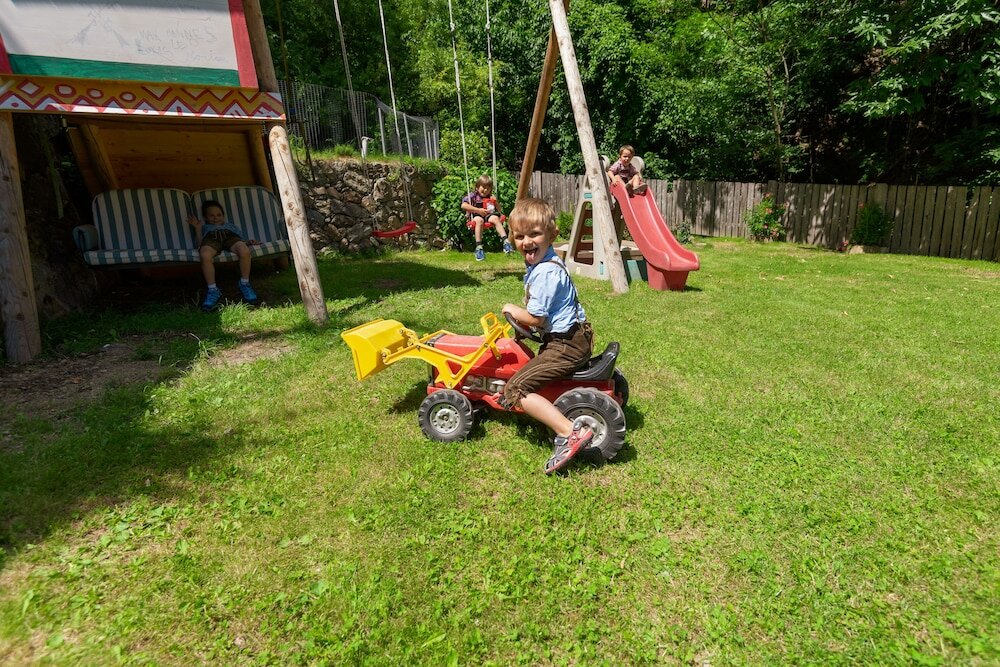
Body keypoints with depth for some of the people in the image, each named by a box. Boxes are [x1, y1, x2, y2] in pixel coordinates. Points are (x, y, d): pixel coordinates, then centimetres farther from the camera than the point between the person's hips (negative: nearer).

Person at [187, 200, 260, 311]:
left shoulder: (230, 225, 45)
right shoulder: (204, 227, 44)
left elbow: (241, 240, 26)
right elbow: (200, 243, 23)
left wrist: (248, 241, 5)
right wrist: (197, 228, 16)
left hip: (230, 235, 0)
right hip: (211, 237, 0)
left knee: (245, 251, -38)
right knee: (205, 255, -40)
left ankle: (244, 284, -21)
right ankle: (213, 290, -32)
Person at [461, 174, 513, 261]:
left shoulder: (491, 197, 17)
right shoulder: (472, 195, 4)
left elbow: (499, 209, 23)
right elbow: (463, 205, -10)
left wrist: (495, 202, 0)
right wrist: (478, 210, -14)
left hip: (489, 215, 3)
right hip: (475, 215, -3)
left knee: (495, 218, -29)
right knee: (479, 220, -38)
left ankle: (506, 241, -39)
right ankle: (478, 247, -42)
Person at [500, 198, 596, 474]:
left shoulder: (545, 272, -23)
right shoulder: (542, 262, 10)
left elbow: (535, 318, -20)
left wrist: (512, 310, -3)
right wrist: (521, 315, 7)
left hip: (567, 344, -11)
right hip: (575, 336, 11)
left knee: (515, 389, -14)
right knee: (533, 364, 36)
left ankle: (570, 432, -20)